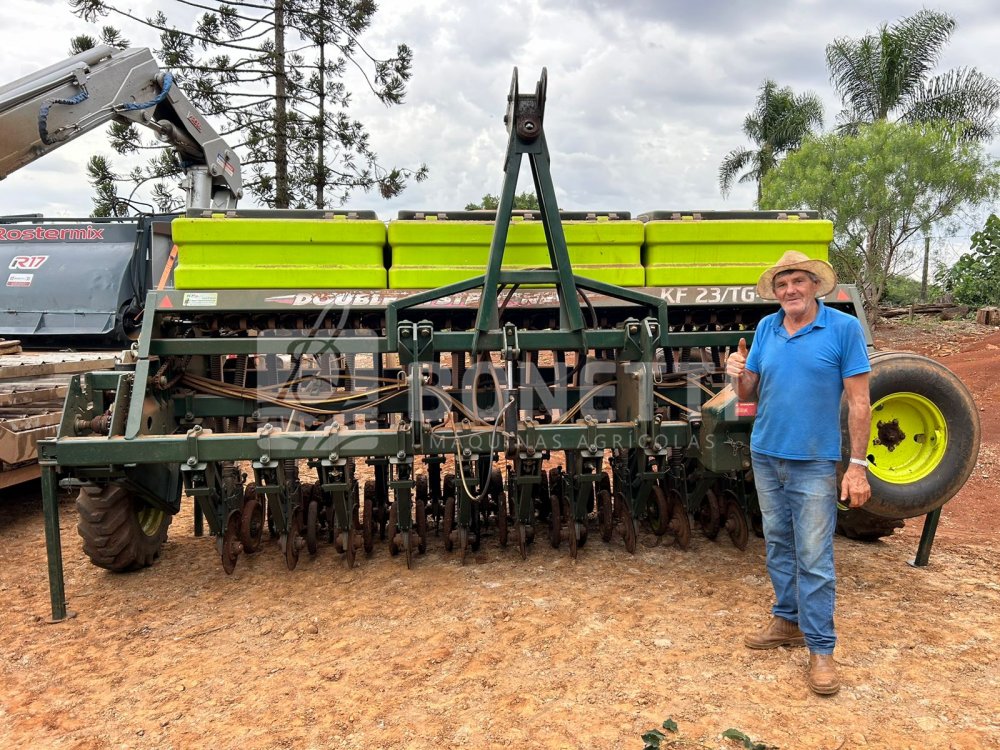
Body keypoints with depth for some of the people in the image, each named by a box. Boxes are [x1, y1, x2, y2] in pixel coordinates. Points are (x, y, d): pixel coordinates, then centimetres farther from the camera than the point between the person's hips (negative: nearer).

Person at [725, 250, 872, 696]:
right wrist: (738, 375, -15)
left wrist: (857, 465, -13)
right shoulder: (766, 328, 5)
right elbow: (749, 395, 8)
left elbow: (859, 401, -9)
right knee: (778, 546, 16)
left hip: (814, 462, -5)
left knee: (814, 558, -2)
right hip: (766, 455, 5)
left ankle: (820, 648, 8)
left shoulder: (844, 328, -8)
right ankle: (788, 621, 31)